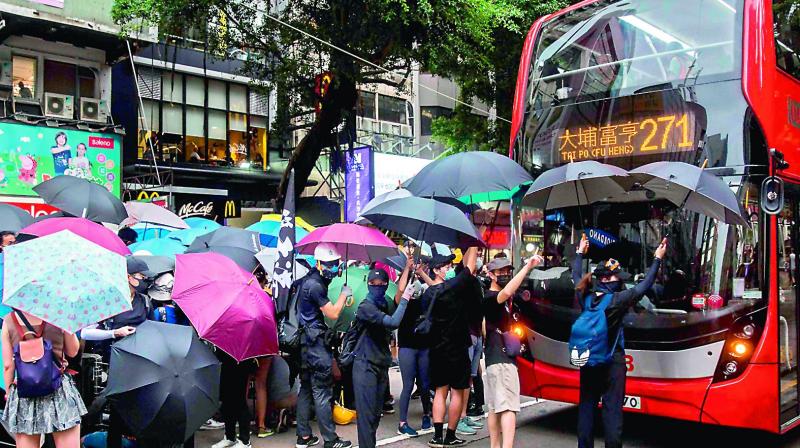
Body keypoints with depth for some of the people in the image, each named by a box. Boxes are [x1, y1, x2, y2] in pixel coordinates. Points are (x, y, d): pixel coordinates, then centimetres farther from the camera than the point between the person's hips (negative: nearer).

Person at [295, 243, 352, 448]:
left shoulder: (310, 280, 13)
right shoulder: (315, 285, -16)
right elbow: (333, 314, -15)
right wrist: (344, 293, -2)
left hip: (305, 342, 10)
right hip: (315, 341, -10)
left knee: (306, 389, 13)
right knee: (322, 392, -5)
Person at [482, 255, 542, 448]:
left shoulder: (502, 296, 14)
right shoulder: (490, 297, -17)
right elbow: (507, 292, -37)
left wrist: (529, 267, 15)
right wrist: (528, 266, -41)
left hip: (496, 358, 10)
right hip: (501, 358, -10)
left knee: (496, 407, 11)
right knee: (509, 407, -15)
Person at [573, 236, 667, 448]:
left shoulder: (586, 297, -2)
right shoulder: (617, 300, -16)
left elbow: (576, 276, 17)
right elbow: (644, 286, -8)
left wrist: (580, 253, 32)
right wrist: (657, 259, 1)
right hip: (612, 362, -5)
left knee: (586, 406, 10)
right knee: (612, 408, 0)